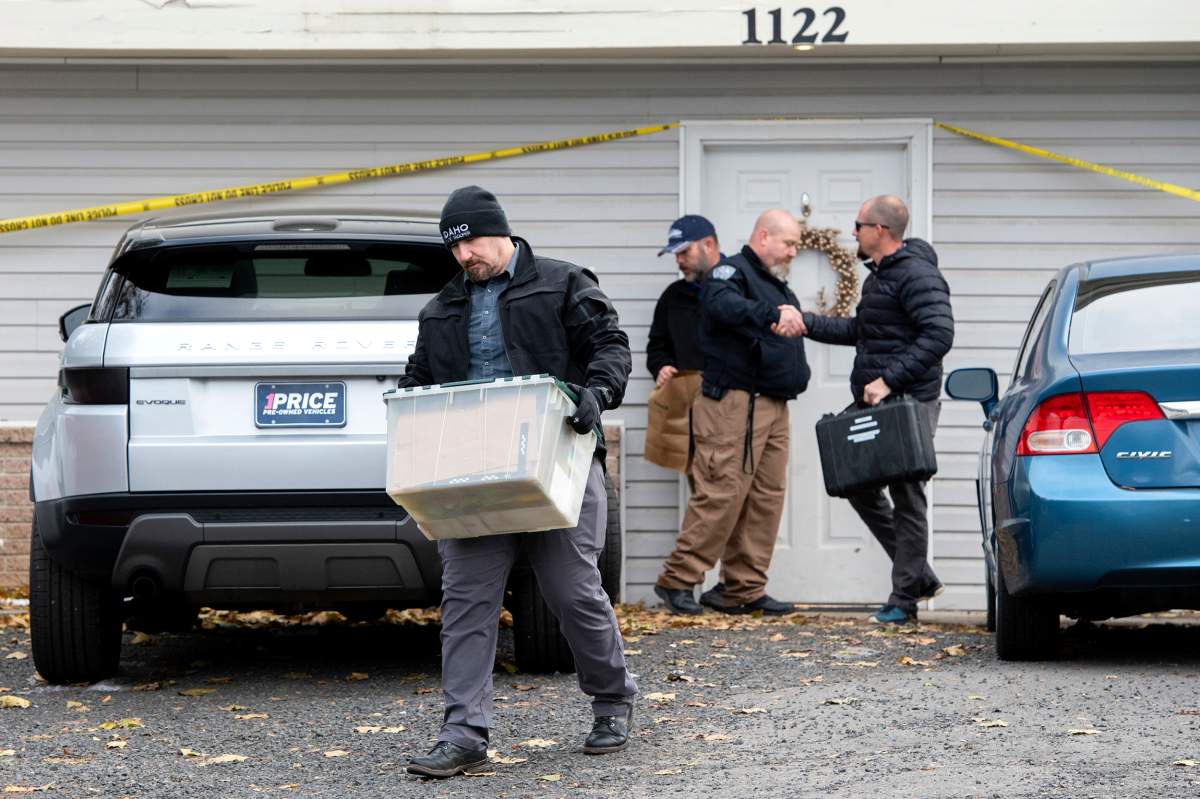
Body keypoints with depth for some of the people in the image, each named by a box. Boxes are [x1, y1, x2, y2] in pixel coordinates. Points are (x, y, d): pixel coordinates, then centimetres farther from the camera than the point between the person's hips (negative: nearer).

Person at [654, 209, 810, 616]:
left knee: (766, 497, 6)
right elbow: (722, 304, -29)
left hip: (773, 407, 9)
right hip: (734, 403, -9)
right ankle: (677, 580, -6)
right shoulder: (732, 271, -6)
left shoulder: (778, 286, 24)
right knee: (722, 492, -12)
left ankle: (745, 590, 11)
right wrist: (772, 315, -44)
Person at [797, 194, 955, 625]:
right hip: (875, 404, 11)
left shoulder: (916, 275, -14)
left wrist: (889, 379, -26)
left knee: (906, 496, -4)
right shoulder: (879, 275, 18)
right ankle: (919, 577, 21)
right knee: (860, 486, 13)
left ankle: (903, 599, 2)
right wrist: (806, 323, 20)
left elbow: (939, 335, -24)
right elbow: (859, 330, 30)